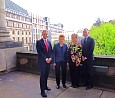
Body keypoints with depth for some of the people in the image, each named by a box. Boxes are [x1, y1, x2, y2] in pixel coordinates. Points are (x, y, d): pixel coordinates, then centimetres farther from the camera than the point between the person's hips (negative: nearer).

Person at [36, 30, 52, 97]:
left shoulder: (49, 42, 14)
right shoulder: (39, 42, -4)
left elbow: (51, 51, 13)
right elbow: (39, 52, -12)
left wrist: (50, 58, -5)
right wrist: (46, 59, -15)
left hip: (48, 61, 6)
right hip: (42, 61, -5)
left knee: (46, 74, 14)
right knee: (43, 75, -6)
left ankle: (45, 86, 32)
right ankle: (42, 91, 0)